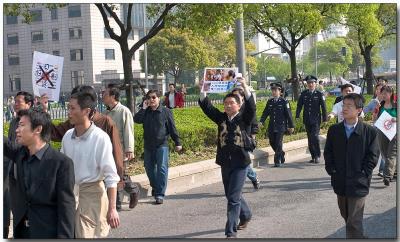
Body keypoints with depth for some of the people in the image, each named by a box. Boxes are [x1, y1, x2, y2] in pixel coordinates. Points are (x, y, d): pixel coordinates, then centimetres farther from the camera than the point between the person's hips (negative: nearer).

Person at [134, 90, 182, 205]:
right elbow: (137, 120, -10)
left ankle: (160, 194, -8)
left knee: (162, 168, -10)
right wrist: (143, 108, -12)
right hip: (148, 145, 4)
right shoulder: (145, 112, 8)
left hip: (162, 145, -4)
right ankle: (155, 188, 35)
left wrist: (177, 143, -1)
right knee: (149, 168, 13)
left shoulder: (166, 111, -1)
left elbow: (172, 128, 0)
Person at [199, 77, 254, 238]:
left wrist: (244, 87, -29)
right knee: (231, 195, 19)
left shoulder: (244, 118, -3)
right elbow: (206, 107, -2)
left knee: (233, 197, -9)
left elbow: (251, 106, -20)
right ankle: (246, 215, 45)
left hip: (240, 163, -5)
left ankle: (231, 231, -5)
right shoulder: (221, 118, 6)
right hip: (225, 163, 5)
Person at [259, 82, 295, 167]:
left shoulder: (284, 102, -4)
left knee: (278, 143, -8)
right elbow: (265, 112, 8)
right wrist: (261, 121, -7)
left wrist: (291, 126, -2)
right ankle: (281, 154, 33)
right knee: (272, 143, 9)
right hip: (271, 127, 5)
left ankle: (278, 161, 0)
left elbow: (288, 114, -3)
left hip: (281, 127, -5)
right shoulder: (270, 101, 9)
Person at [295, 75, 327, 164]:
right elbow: (299, 105, 8)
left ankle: (317, 156, -4)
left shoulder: (319, 94, 0)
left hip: (316, 120, -4)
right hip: (307, 120, 4)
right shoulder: (303, 94, 8)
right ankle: (313, 156, 16)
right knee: (310, 138, 7)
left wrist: (324, 119, -4)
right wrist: (297, 116, -2)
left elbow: (323, 107, 0)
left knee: (315, 136, -15)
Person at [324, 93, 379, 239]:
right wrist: (331, 170, -1)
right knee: (346, 217, 17)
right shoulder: (334, 130, 5)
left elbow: (372, 157, -5)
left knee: (354, 222, -7)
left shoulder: (370, 131, -7)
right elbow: (328, 153, 9)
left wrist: (362, 174, -10)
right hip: (340, 183, 5)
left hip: (358, 184, -5)